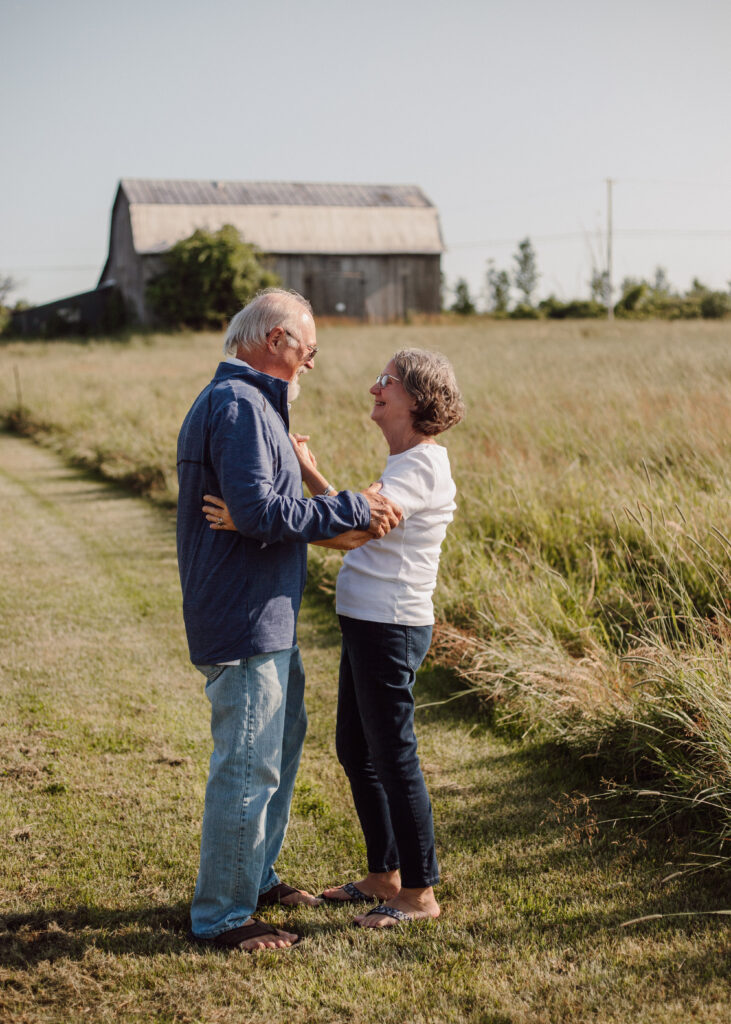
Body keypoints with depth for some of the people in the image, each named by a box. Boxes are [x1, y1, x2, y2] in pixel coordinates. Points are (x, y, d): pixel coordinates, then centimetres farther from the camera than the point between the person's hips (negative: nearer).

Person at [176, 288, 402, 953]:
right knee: (249, 765, -4)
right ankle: (221, 916, 8)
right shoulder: (239, 405, -18)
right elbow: (258, 511, -27)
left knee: (282, 740, 23)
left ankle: (256, 878, 37)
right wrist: (352, 509, -21)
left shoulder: (247, 401, 17)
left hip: (267, 618, 12)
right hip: (244, 619, -12)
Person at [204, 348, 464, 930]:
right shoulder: (406, 464, 15)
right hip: (367, 624, 10)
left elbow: (348, 533, -28)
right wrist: (309, 472, 14)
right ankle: (385, 877, 31)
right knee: (355, 751, 18)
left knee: (393, 758, -1)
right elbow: (356, 525, 16)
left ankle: (420, 893, 12)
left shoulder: (421, 468, -17)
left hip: (391, 630, -10)